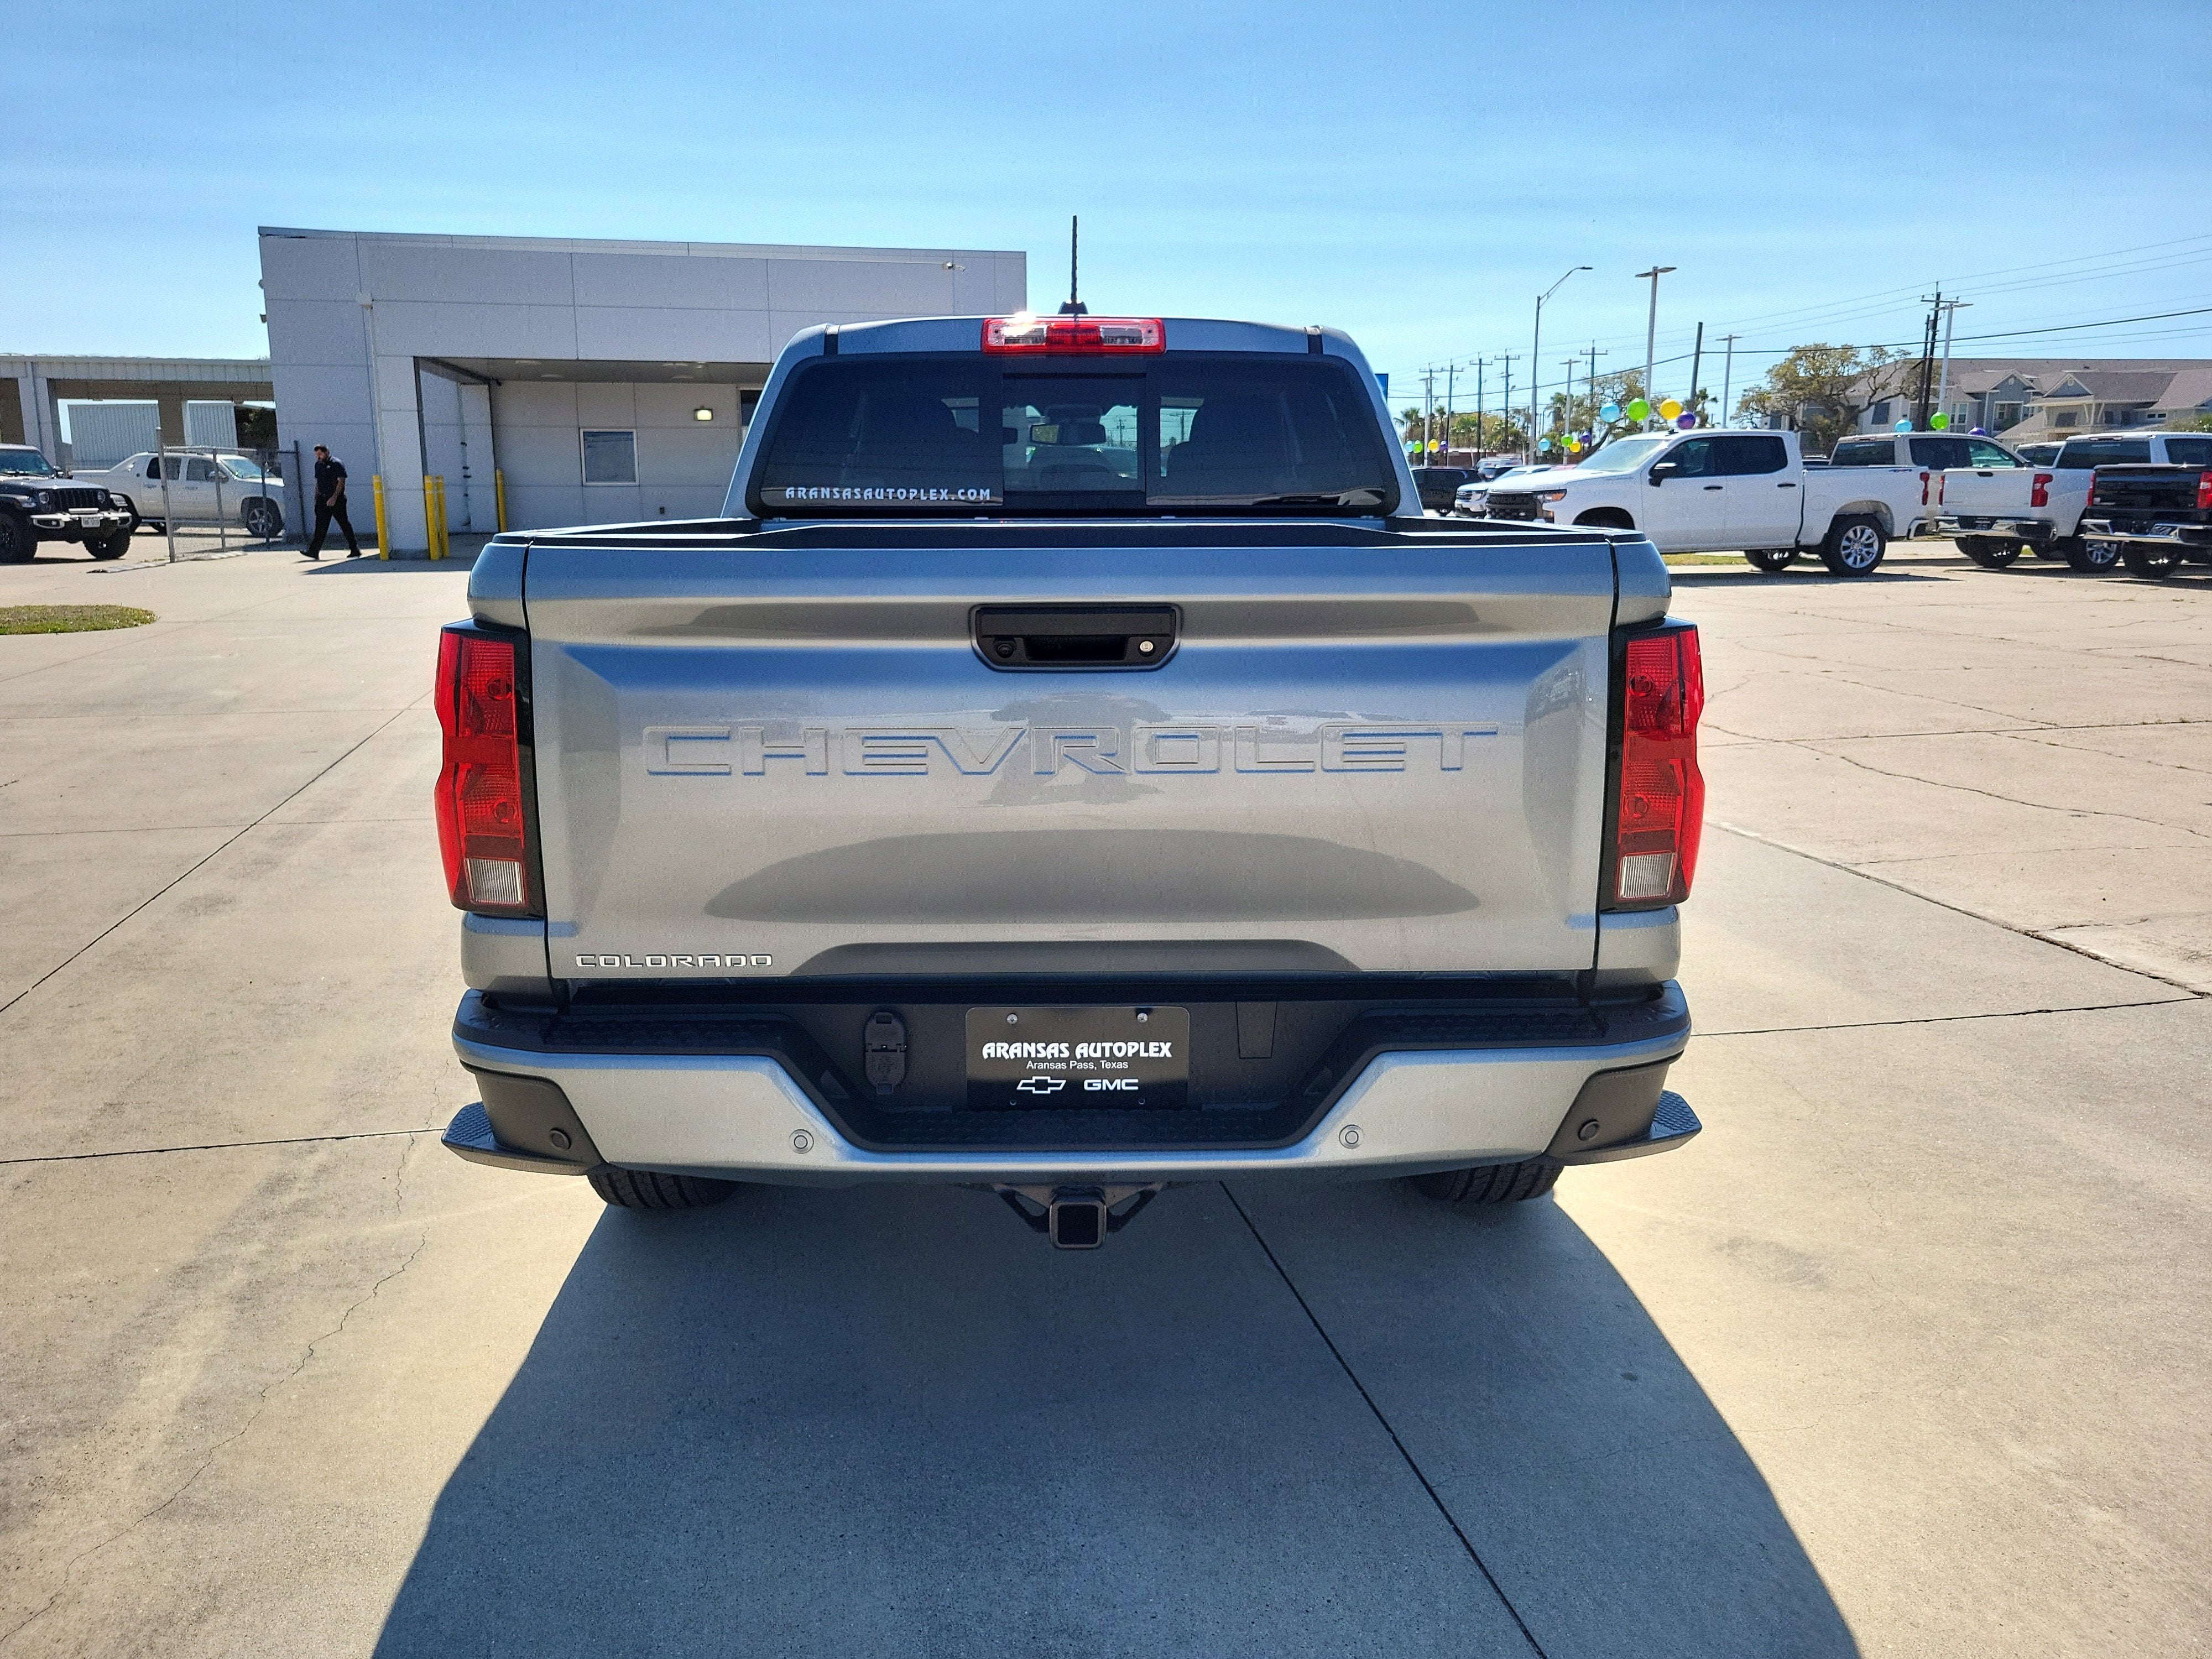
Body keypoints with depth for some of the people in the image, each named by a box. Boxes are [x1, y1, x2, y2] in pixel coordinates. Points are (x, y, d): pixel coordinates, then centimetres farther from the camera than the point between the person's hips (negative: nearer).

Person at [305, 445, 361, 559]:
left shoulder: (337, 464, -7)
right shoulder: (318, 465, 16)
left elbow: (341, 481, -14)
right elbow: (318, 482, 23)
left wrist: (334, 497, -21)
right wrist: (316, 497, 14)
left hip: (337, 499, -6)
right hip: (323, 499, 6)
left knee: (344, 524, 0)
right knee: (321, 525, -1)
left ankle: (355, 550, 9)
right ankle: (314, 551, -6)